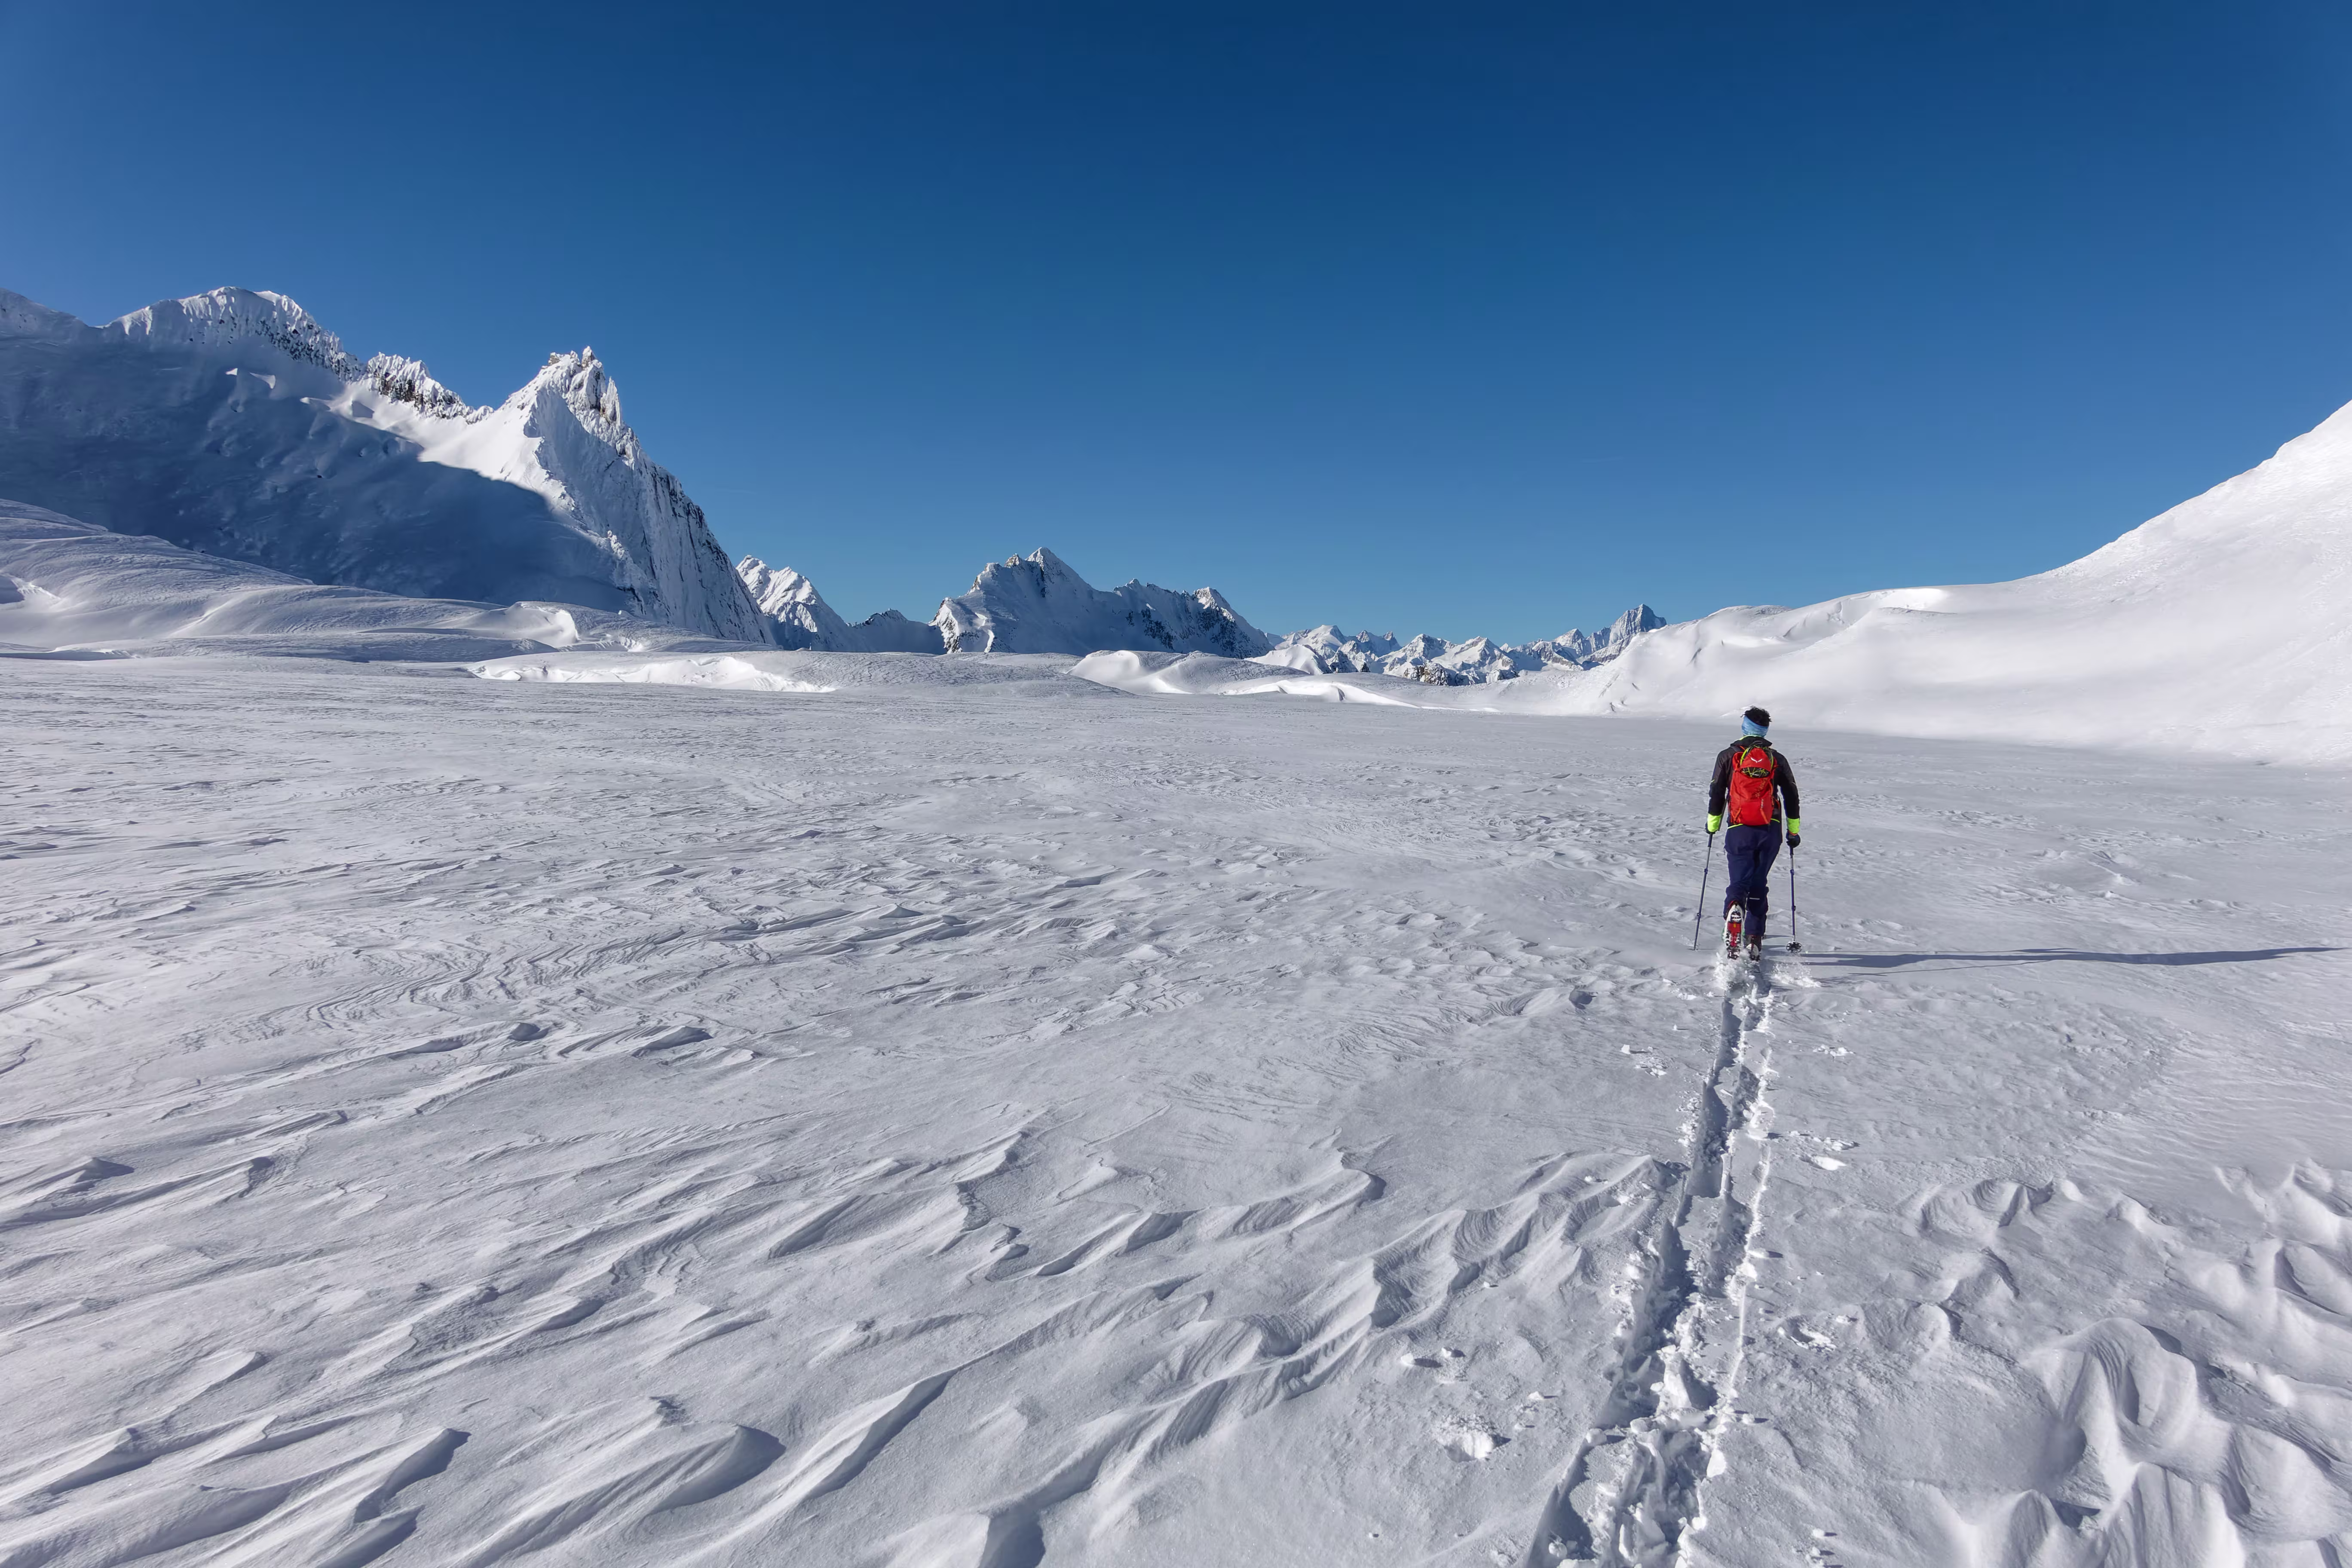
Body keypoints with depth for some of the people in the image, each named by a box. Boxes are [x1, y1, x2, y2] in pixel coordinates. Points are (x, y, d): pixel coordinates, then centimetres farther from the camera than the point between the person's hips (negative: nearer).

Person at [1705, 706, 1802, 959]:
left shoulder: (1729, 756, 4)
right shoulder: (1777, 758, 10)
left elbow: (1716, 794, 5)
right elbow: (1791, 796, 13)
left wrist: (1713, 825, 17)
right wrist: (1793, 832, 20)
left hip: (1740, 831, -2)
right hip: (1771, 830, 2)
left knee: (1740, 882, -2)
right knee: (1758, 884, 14)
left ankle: (1734, 911, -36)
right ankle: (1754, 939, 13)